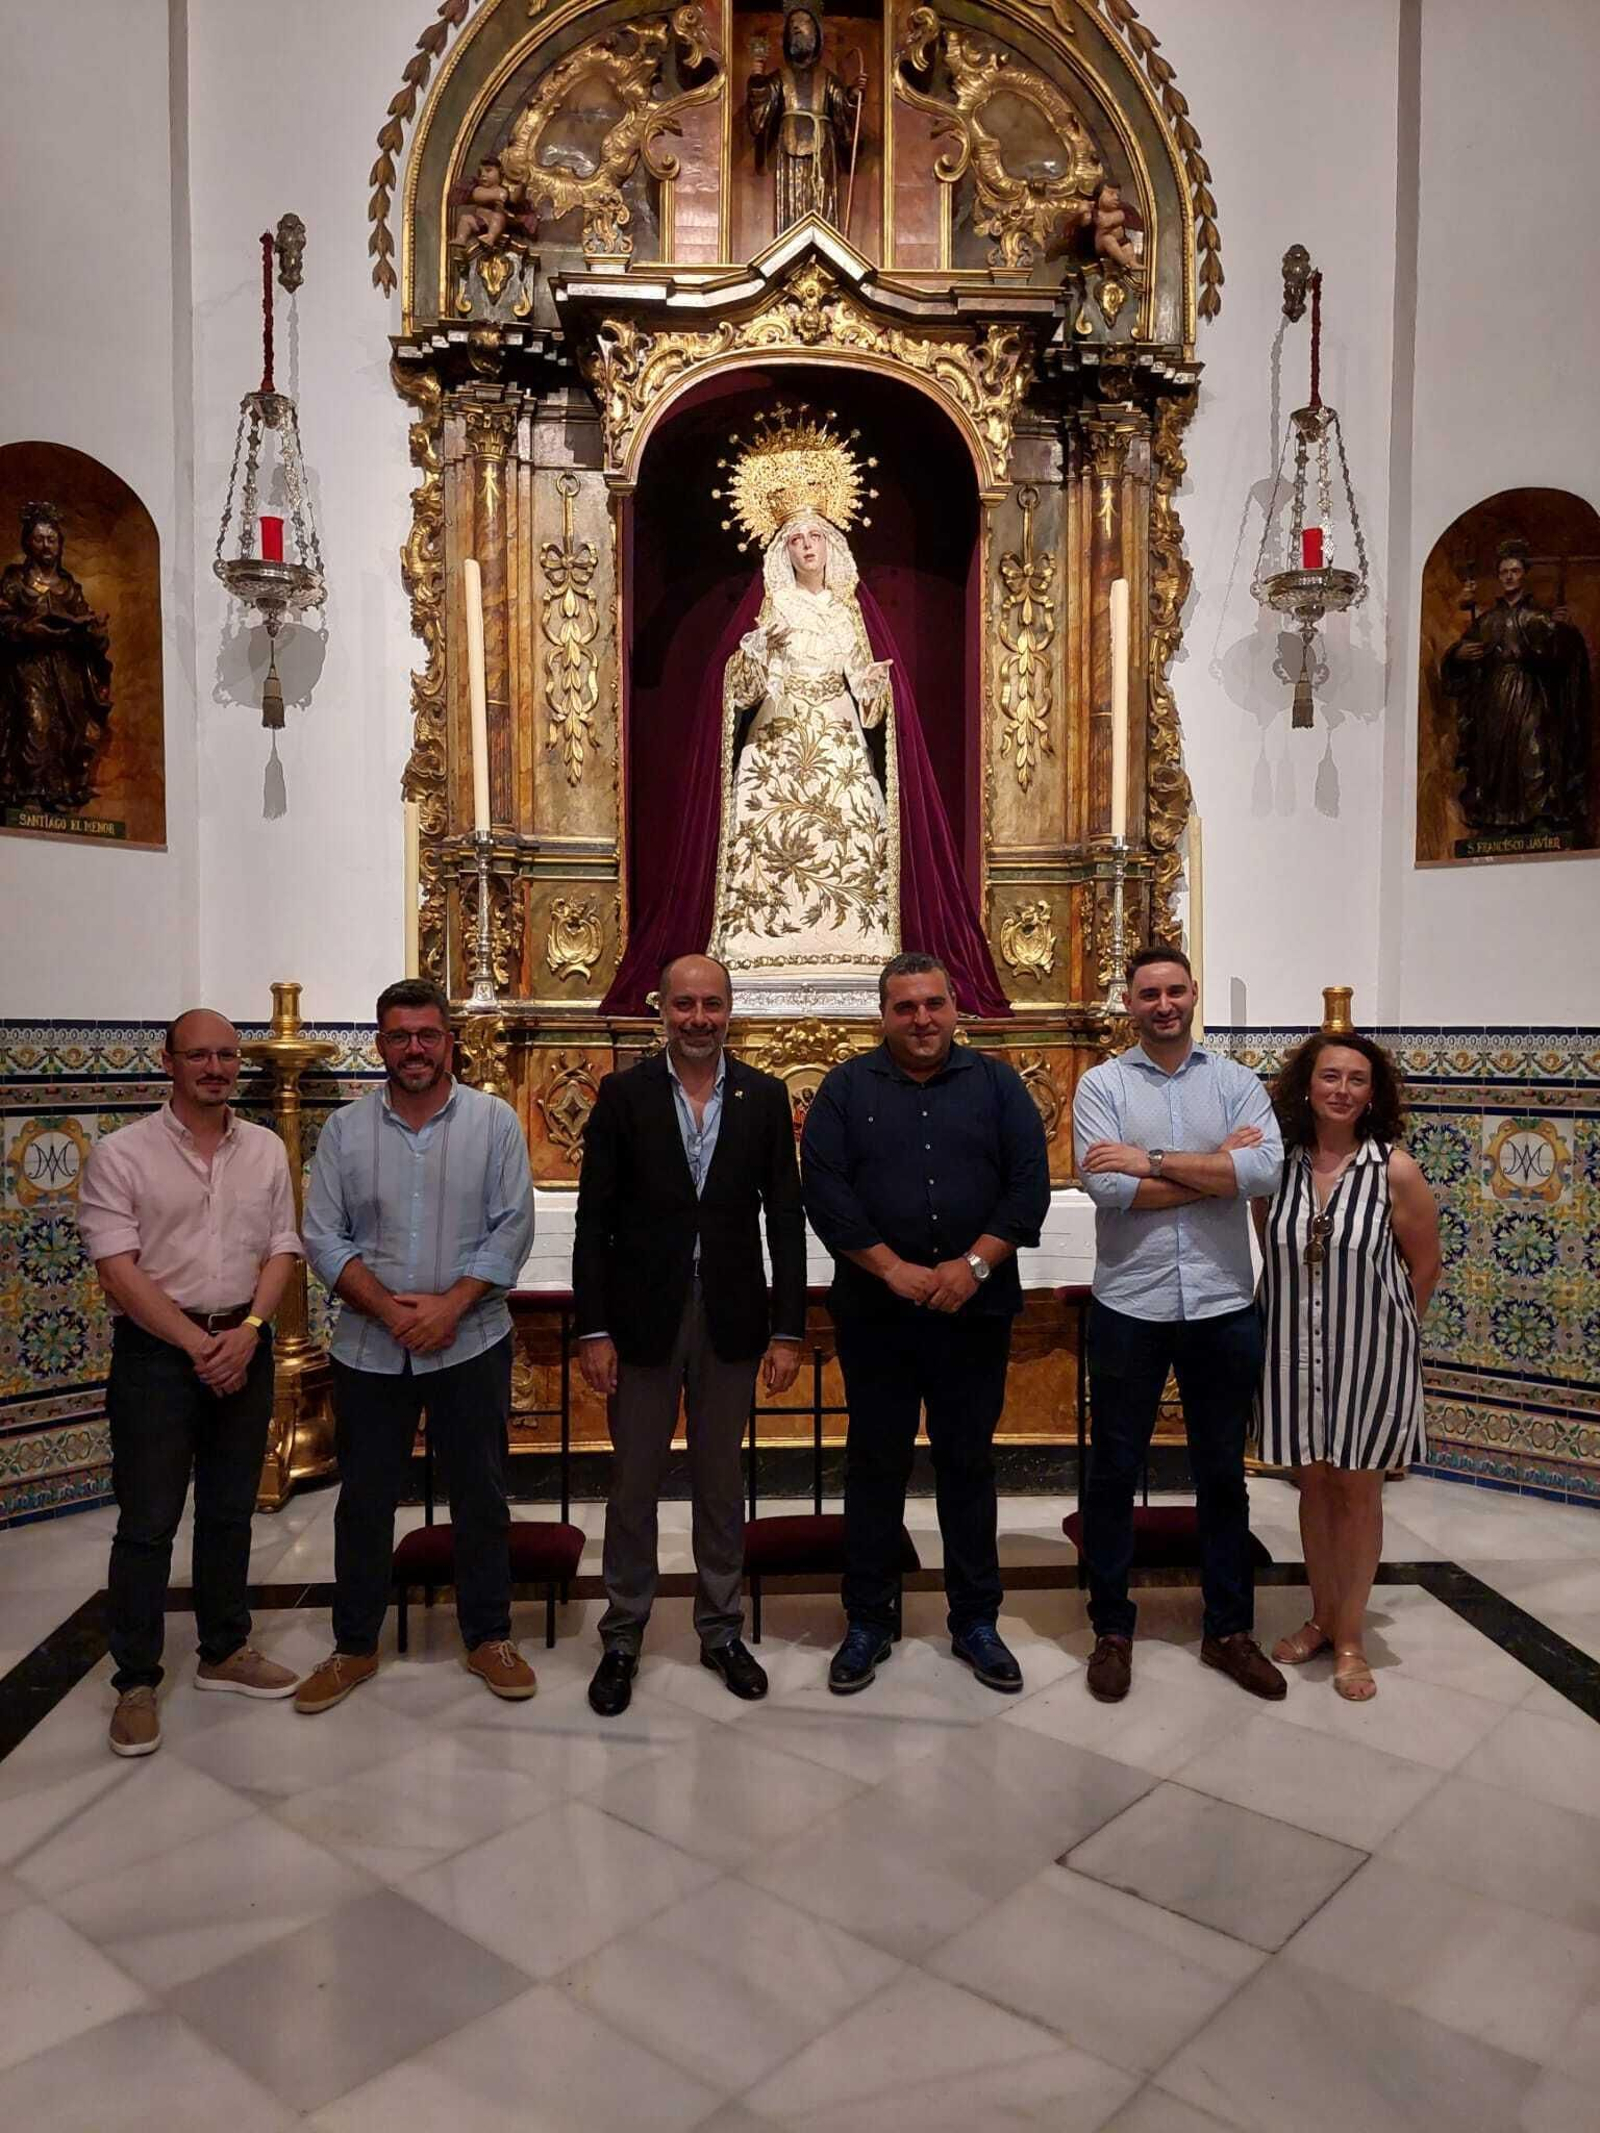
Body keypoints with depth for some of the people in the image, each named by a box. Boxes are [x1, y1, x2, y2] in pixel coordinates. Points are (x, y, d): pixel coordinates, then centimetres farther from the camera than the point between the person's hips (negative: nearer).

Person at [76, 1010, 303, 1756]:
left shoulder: (266, 1149, 5)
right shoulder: (121, 1154, -7)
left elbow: (280, 1250, 5)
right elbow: (117, 1269, -12)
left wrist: (248, 1330, -11)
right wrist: (197, 1343, -15)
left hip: (246, 1345, 4)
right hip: (156, 1352, -4)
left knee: (230, 1512, 15)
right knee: (147, 1523, 3)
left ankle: (225, 1652, 29)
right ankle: (136, 1682, 16)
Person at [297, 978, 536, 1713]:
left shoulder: (494, 1121, -3)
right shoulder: (344, 1130, 1)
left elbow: (511, 1229, -6)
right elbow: (323, 1240, -2)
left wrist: (449, 1305, -16)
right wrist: (390, 1309, -13)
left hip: (470, 1344, -1)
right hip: (369, 1349, 1)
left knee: (480, 1495, 9)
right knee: (364, 1500, 12)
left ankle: (488, 1637, 26)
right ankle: (354, 1646, 29)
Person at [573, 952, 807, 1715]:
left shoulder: (765, 1097, 1)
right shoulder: (623, 1094, -3)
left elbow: (785, 1218, 1)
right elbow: (594, 1219, -4)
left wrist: (788, 1330, -3)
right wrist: (593, 1329, -8)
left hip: (731, 1317, 1)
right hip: (643, 1317, -1)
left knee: (721, 1484, 14)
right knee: (633, 1485, 10)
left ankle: (721, 1630, 31)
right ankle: (622, 1637, 27)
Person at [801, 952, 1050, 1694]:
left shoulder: (996, 1084, 5)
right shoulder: (846, 1088, 3)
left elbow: (1029, 1185, -2)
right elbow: (825, 1189, -6)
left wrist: (974, 1264, -13)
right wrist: (892, 1269, -14)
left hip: (975, 1312, 1)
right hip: (875, 1312, 0)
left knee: (969, 1464, 10)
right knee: (875, 1465, 8)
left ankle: (975, 1620, 24)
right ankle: (868, 1621, 22)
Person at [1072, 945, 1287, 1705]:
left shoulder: (1236, 1082, 4)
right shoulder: (1102, 1084, -2)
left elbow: (1264, 1170, -14)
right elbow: (1105, 1187, -16)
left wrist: (1154, 1162, -16)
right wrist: (1216, 1167, -11)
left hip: (1223, 1306, 2)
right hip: (1129, 1306, -1)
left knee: (1222, 1471, 14)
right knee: (1114, 1470, 9)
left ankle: (1230, 1629, 30)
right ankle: (1112, 1628, 26)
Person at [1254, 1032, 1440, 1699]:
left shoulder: (1394, 1171, -12)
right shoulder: (1277, 1163, -5)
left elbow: (1424, 1266, -1)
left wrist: (1378, 1327, 5)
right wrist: (1307, 1310, 4)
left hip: (1368, 1354, -2)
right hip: (1296, 1349, 2)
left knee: (1358, 1490, 9)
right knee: (1312, 1483, 14)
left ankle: (1349, 1636, 23)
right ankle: (1321, 1617, 31)